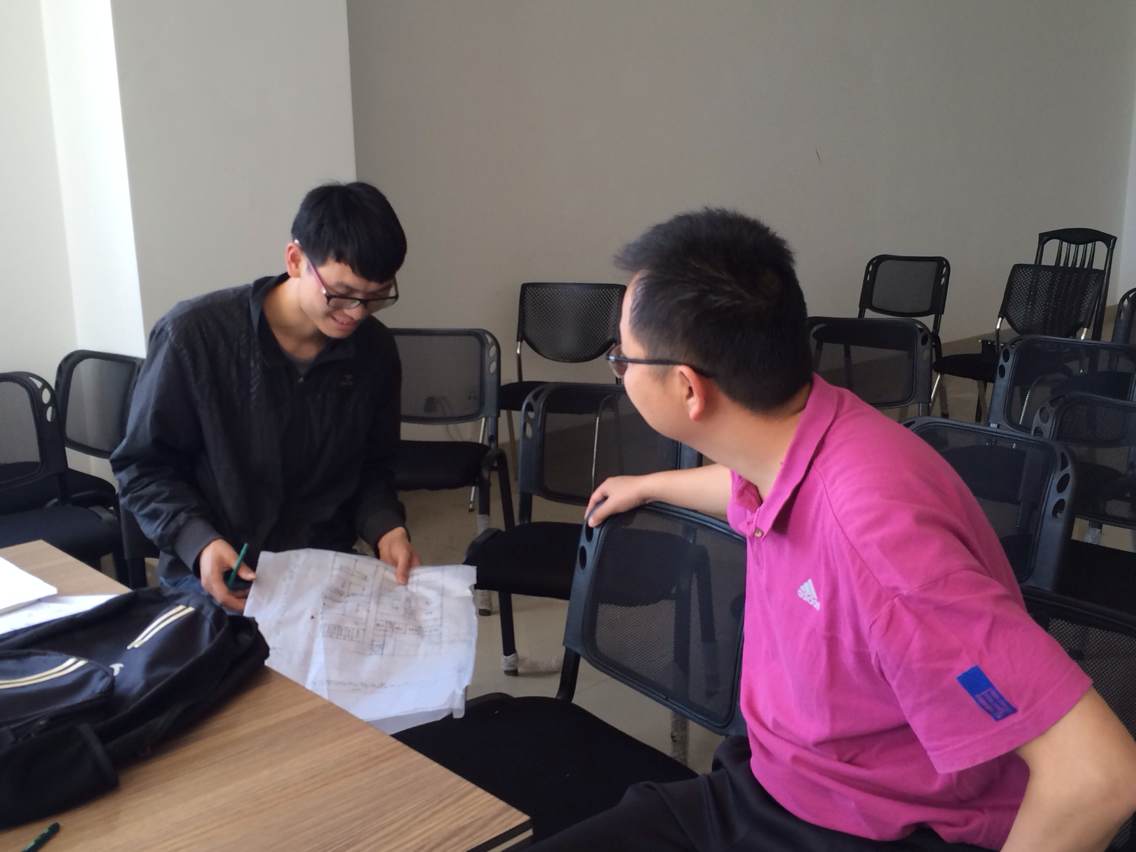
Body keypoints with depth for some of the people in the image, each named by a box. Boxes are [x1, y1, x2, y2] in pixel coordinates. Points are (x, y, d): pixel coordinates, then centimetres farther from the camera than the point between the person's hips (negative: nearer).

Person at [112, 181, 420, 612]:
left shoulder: (375, 350, -2)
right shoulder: (193, 335, -15)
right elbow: (144, 469, -6)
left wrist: (386, 527, -9)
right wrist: (199, 542, -22)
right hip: (212, 575, -2)